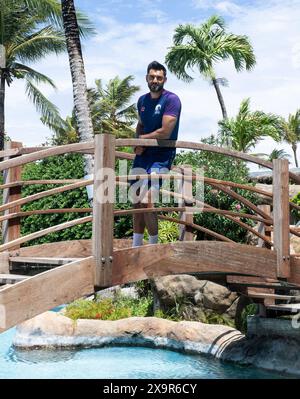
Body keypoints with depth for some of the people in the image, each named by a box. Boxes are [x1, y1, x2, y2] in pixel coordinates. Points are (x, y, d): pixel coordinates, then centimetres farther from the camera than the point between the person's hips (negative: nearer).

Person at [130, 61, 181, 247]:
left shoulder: (171, 99, -10)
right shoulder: (142, 100, 12)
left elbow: (165, 132, -17)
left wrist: (142, 138, -3)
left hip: (162, 156, -7)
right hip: (143, 154, 7)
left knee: (146, 202, -16)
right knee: (136, 202, 6)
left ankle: (154, 246, -1)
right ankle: (136, 245, 16)